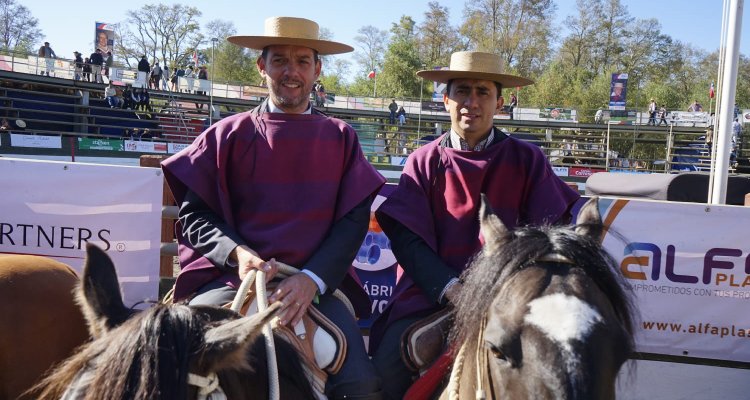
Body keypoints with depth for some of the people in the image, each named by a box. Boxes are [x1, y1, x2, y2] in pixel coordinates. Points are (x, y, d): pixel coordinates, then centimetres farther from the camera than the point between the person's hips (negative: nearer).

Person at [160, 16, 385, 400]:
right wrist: (237, 252, -14)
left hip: (315, 283, 0)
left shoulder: (341, 138, 10)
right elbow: (193, 213, 6)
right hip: (232, 277, 0)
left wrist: (313, 278, -14)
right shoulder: (229, 134, 9)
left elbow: (354, 219, 2)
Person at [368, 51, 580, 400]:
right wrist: (452, 289, -17)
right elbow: (406, 238, -2)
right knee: (386, 369, -20)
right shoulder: (424, 161, 7)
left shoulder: (527, 160, 7)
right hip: (432, 290, 0)